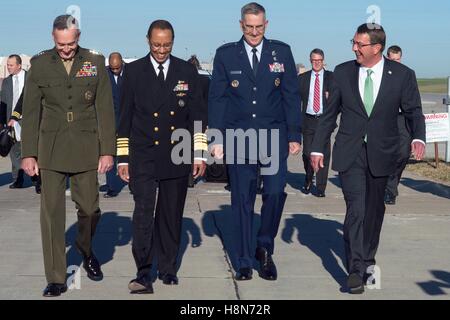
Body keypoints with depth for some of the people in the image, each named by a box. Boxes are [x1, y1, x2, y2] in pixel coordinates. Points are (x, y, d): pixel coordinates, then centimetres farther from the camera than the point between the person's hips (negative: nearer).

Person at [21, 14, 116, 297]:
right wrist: (28, 153, 1)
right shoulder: (40, 64, 3)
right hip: (51, 148, 0)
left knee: (89, 207, 4)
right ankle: (56, 279, 7)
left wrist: (108, 151, -2)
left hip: (86, 147, 0)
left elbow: (105, 110, 2)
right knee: (52, 212, -1)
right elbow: (31, 112, 5)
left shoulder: (96, 63, 3)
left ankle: (86, 251, 36)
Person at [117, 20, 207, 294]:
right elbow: (125, 117, 5)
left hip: (176, 156, 2)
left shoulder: (188, 72, 6)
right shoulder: (133, 71, 3)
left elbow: (197, 115, 7)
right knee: (143, 212, -12)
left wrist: (199, 153, 1)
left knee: (171, 215, 8)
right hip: (143, 158, -1)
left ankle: (168, 269, 20)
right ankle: (144, 273, -10)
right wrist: (123, 158, 2)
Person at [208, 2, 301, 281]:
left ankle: (265, 248, 13)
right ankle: (245, 261, 16)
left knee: (275, 192, -10)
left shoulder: (282, 52, 5)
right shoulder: (226, 54, 4)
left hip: (273, 138, 0)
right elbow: (217, 99, 4)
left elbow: (291, 96, 5)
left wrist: (295, 135, 1)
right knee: (242, 199, 5)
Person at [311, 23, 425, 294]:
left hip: (382, 154, 1)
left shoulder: (402, 75, -2)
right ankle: (356, 270, -9)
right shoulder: (343, 72, 1)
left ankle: (368, 259, 32)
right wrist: (318, 148, 5)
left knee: (374, 209, 13)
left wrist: (419, 138, -17)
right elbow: (329, 114, 7)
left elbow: (413, 111, 2)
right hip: (350, 153, -1)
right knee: (356, 209, -11)